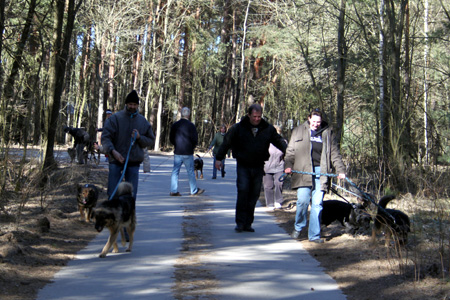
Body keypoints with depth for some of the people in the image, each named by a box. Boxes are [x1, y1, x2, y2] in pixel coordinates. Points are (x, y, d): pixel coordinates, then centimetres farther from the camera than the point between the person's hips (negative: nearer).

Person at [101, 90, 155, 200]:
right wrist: (112, 151, -25)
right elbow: (105, 137, -8)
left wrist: (139, 138, -8)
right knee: (112, 193, -2)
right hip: (116, 160, -3)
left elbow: (151, 140, 13)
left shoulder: (143, 121, 9)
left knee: (131, 193, 6)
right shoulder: (114, 118, -2)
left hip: (134, 162, 3)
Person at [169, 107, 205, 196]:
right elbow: (195, 139, -10)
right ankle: (194, 191, 14)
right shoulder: (191, 125, -10)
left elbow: (171, 138, 10)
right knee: (191, 172, 5)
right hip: (188, 152, -4)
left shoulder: (175, 125, 4)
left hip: (177, 152, 4)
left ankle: (173, 191, 3)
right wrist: (192, 147, 9)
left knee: (175, 171, 6)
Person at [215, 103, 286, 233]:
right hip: (243, 166, -2)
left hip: (258, 167, 3)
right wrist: (219, 158, 4)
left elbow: (279, 141, 15)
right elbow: (226, 142, 4)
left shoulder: (268, 129, 4)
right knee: (243, 191, -14)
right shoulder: (238, 128, -2)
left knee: (254, 195, 3)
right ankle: (240, 222, -7)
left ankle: (248, 223, 12)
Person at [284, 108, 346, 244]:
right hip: (303, 172, -1)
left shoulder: (328, 133, 14)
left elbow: (334, 154, 14)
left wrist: (340, 169, 5)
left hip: (321, 172, 1)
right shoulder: (298, 131, 12)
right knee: (303, 200, -11)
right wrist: (288, 165, -5)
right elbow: (290, 151, 11)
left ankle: (314, 235, 4)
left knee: (317, 204, -3)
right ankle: (298, 227, 14)